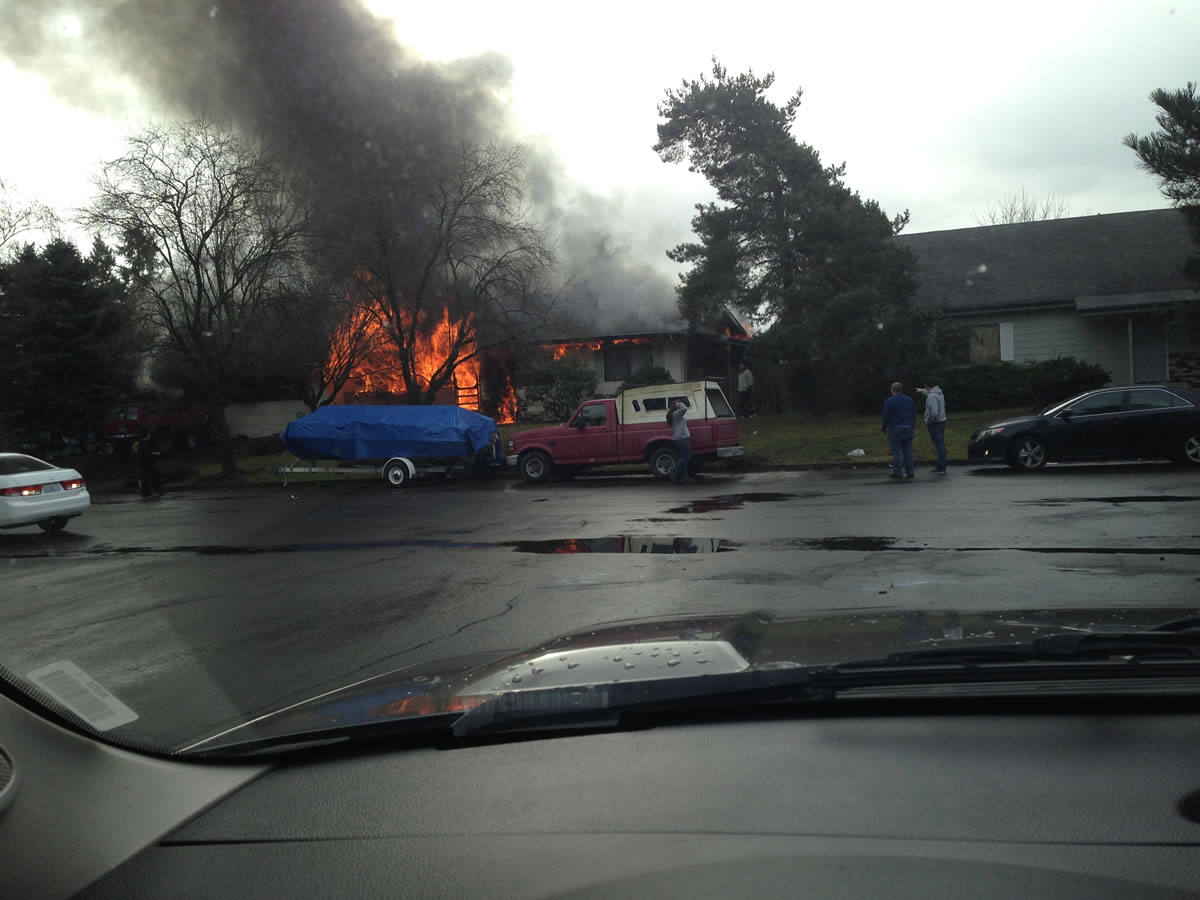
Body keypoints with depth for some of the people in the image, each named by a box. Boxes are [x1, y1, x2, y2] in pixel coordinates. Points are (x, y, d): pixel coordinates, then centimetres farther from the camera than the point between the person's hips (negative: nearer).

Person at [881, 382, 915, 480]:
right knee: (908, 450, 7)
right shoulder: (909, 400, 10)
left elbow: (886, 416, -6)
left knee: (896, 450, -4)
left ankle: (897, 472, -7)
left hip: (895, 428, -4)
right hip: (908, 428, 5)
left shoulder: (889, 401, -6)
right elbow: (914, 415, 12)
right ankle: (909, 471, 8)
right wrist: (913, 426, 21)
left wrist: (884, 428, 6)